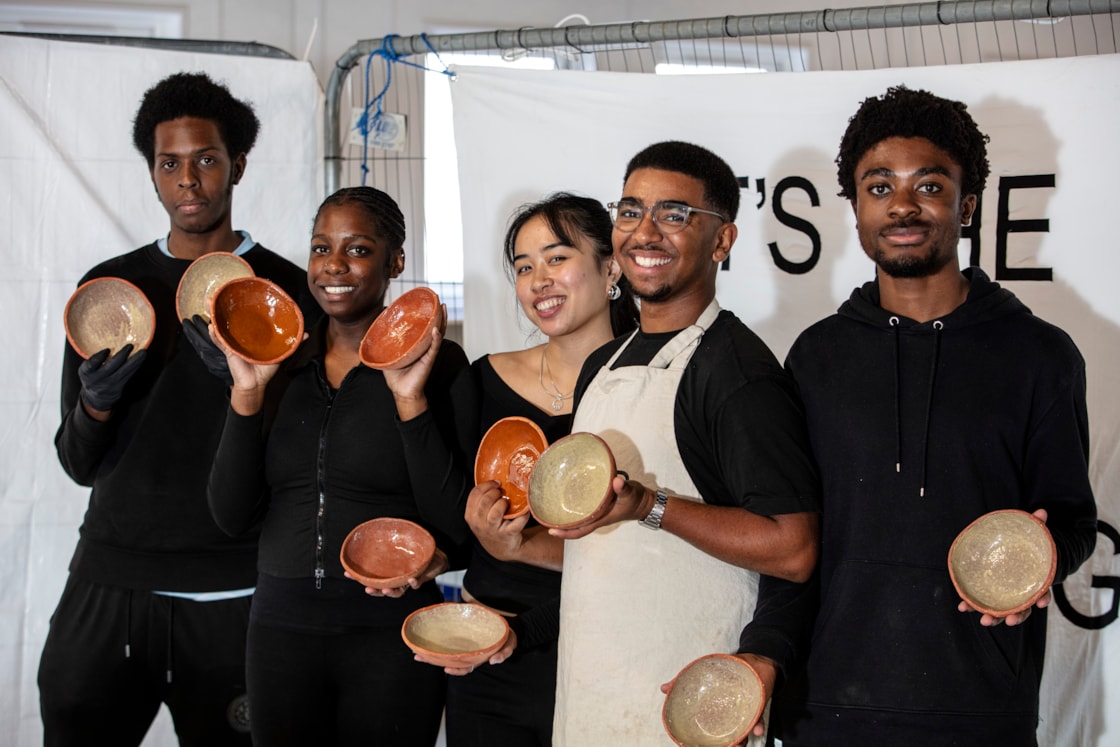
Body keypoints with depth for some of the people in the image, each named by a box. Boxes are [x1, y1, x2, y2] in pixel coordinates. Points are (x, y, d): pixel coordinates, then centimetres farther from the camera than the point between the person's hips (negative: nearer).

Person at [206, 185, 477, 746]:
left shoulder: (439, 362, -4)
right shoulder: (281, 366, 6)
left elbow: (456, 524, -10)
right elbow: (232, 516, 1)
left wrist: (410, 398, -17)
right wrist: (248, 390, -7)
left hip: (391, 634, -3)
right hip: (281, 622, 3)